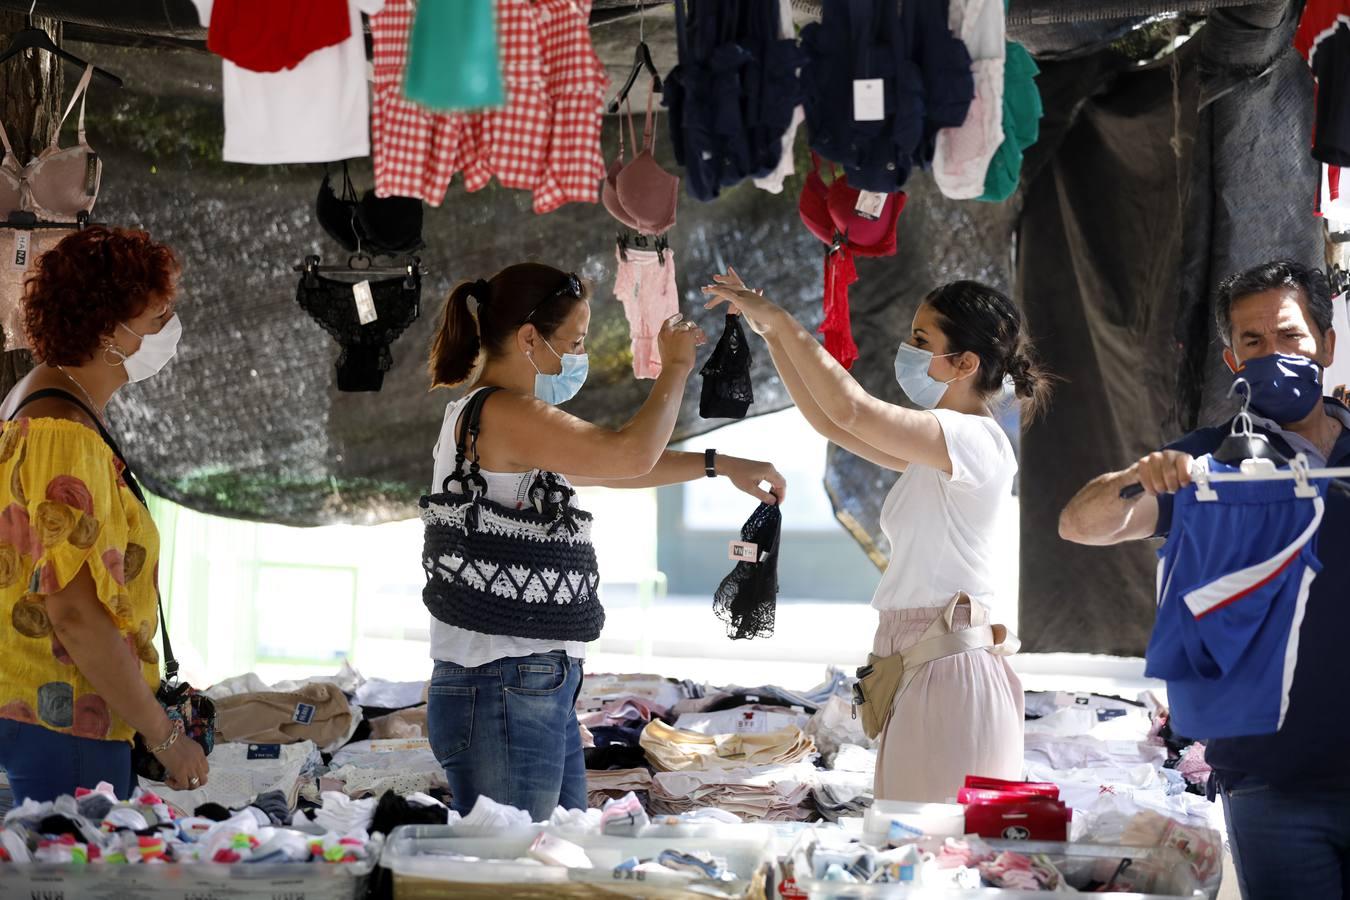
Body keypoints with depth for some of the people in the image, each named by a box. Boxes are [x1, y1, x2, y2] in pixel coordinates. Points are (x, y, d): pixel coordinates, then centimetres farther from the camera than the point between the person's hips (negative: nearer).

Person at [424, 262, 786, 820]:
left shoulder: (488, 419, 20)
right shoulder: (501, 413, -12)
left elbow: (613, 468, 30)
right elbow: (630, 454, -20)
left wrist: (721, 465, 27)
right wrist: (676, 366, -4)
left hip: (542, 692, 11)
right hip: (504, 694, -11)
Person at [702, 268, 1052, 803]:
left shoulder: (974, 439, -13)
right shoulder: (936, 449, 18)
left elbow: (850, 409, -24)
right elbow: (830, 423, 22)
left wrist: (781, 321, -17)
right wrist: (771, 334, 15)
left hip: (949, 663, -10)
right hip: (914, 657, 10)